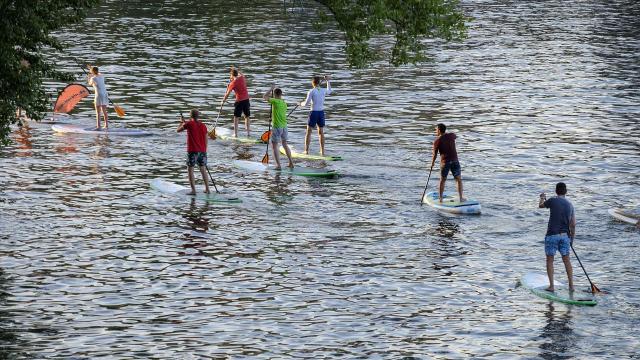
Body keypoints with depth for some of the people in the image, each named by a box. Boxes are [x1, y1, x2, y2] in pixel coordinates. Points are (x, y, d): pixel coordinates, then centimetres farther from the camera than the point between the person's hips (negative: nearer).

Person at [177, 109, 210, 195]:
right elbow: (206, 140, 10)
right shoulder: (203, 126, 6)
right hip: (202, 151, 5)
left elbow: (178, 130, 6)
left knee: (190, 170, 1)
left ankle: (193, 190, -7)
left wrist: (182, 122, 24)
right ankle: (207, 189, 18)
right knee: (203, 170, 16)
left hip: (192, 151, -5)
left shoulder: (189, 124, -8)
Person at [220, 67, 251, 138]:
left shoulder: (233, 83, -10)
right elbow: (242, 74, 32)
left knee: (236, 117, 4)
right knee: (247, 116, 14)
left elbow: (227, 94, -5)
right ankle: (248, 132, 14)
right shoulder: (242, 78, 3)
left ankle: (235, 133, 2)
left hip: (239, 101, -5)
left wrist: (223, 101, 6)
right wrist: (236, 70, 37)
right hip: (246, 99, 5)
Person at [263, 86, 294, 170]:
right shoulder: (284, 103, 6)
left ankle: (278, 165, -3)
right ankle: (291, 163, 22)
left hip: (276, 127, -7)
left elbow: (264, 97, -4)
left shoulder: (275, 101, -15)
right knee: (285, 144, 20)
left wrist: (271, 89, 6)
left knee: (274, 146, 2)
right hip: (284, 126, 7)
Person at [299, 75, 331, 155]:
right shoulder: (324, 91, 1)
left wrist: (301, 104, 11)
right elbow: (329, 91, 26)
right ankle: (322, 151, 14)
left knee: (308, 132, 6)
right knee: (321, 132, 13)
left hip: (314, 113, -4)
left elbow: (306, 103, -12)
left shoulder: (311, 91, -13)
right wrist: (327, 81, 37)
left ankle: (306, 151, 5)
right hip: (321, 113, 4)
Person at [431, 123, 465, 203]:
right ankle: (461, 198, 10)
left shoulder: (437, 141, -7)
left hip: (444, 162, -1)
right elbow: (455, 136, 29)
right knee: (459, 179, 11)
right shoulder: (451, 135, 1)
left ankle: (440, 198, 20)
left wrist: (432, 163, 14)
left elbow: (435, 154, -2)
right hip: (454, 160, 1)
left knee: (442, 180, 15)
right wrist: (445, 133, 37)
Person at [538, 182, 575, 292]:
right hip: (565, 235, 4)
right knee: (566, 260, 12)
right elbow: (573, 225, 7)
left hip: (552, 235, -4)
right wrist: (572, 239, 18)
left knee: (550, 260, 7)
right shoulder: (570, 205, 6)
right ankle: (571, 285, 12)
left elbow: (540, 205, 15)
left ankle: (551, 285, 3)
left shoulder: (552, 201, -7)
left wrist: (542, 198, 37)